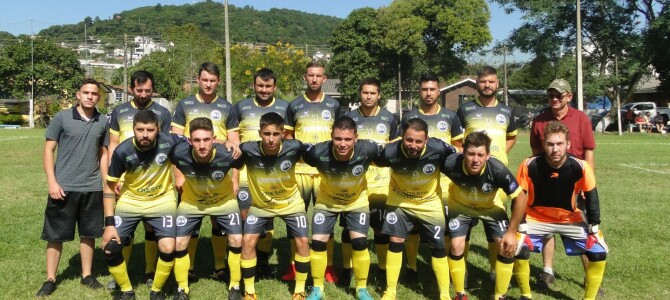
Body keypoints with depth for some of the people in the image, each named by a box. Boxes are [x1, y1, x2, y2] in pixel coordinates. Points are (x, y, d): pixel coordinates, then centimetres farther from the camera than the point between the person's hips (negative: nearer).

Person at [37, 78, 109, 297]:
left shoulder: (103, 122, 5)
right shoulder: (62, 118, -3)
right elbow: (49, 150, -2)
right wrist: (52, 182, -10)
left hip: (92, 188, 3)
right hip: (63, 187, -2)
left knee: (89, 234, 12)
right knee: (55, 235, 6)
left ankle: (87, 275, 25)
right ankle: (50, 279, 19)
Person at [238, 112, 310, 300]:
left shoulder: (293, 148, -28)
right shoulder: (249, 150, -30)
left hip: (291, 203, 0)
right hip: (260, 205, 0)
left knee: (302, 242, -5)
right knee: (248, 241, -8)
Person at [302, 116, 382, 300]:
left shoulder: (367, 150, -34)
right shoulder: (318, 152, -35)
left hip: (357, 201, 0)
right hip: (327, 200, 1)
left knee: (360, 242, -8)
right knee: (318, 242, -4)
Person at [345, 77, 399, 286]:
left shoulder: (388, 118, 3)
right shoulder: (350, 118, 1)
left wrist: (395, 176, 7)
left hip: (380, 182, 0)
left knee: (381, 227, 7)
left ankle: (382, 269, 21)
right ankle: (346, 268, 19)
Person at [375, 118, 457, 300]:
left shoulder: (438, 149, -30)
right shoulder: (390, 151, -30)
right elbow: (374, 160, -6)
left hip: (430, 203, 0)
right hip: (399, 201, 0)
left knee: (439, 247, 5)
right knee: (395, 242, -4)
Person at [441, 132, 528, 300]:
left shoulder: (497, 170, -38)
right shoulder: (451, 164, -37)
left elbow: (520, 198, -25)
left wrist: (511, 232, -20)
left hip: (491, 207, 0)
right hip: (460, 206, 0)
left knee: (507, 248, -10)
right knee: (456, 247, -10)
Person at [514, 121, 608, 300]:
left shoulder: (580, 167, -24)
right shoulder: (529, 165, -26)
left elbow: (591, 197, -9)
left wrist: (594, 228, -8)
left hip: (570, 219, 2)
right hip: (536, 218, -1)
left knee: (599, 253, -11)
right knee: (518, 250, -19)